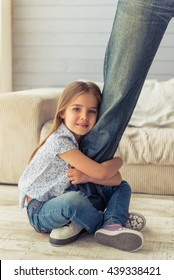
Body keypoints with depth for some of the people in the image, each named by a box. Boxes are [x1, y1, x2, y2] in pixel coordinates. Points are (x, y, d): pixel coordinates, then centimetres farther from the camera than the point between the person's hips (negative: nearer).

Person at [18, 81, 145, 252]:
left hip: (66, 206, 7)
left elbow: (116, 179, -10)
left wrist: (87, 177, -27)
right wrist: (118, 160, -8)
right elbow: (101, 172, -29)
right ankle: (104, 224, -10)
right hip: (40, 211, -7)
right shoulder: (59, 141, -24)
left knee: (123, 186, 3)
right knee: (73, 199, -39)